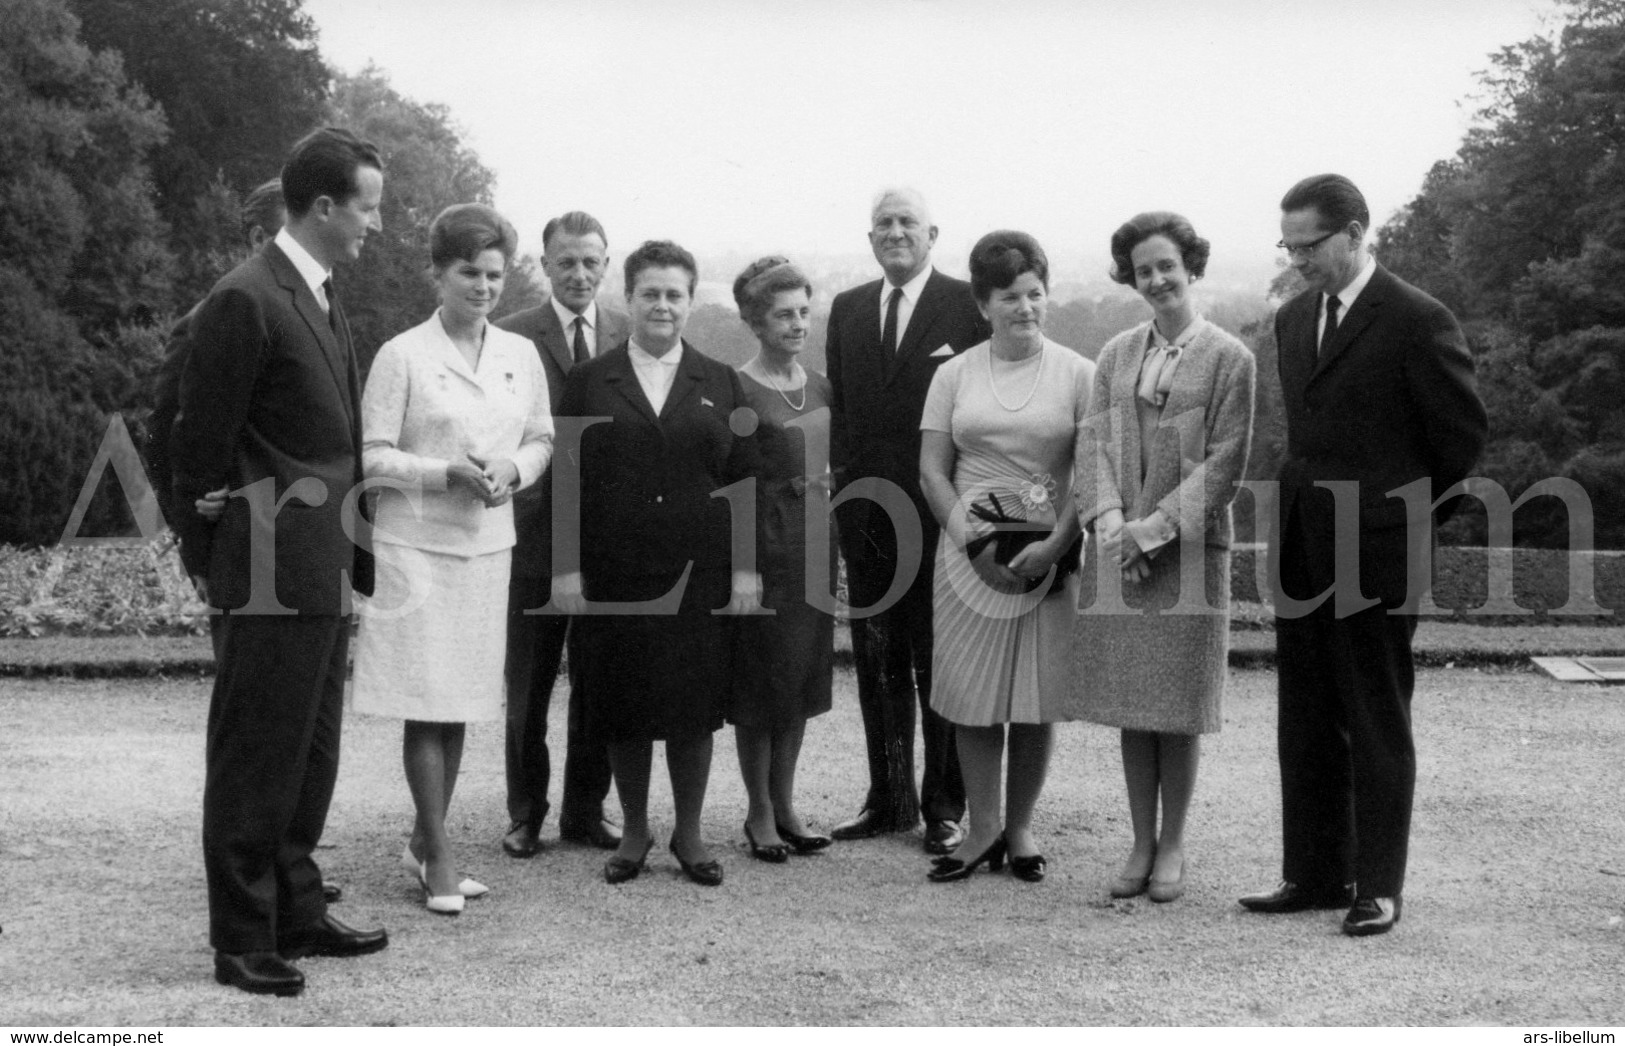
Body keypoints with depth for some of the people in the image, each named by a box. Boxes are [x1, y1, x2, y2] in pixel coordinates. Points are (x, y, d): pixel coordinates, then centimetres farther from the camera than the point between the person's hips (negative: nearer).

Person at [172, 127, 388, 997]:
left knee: (308, 754, 17)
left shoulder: (320, 302, 15)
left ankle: (295, 914, 28)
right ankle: (241, 941, 11)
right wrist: (209, 561, -8)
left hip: (324, 573, 9)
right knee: (254, 758, 1)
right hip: (274, 574, -9)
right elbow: (200, 445, -13)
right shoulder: (245, 301, -14)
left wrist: (354, 555, 16)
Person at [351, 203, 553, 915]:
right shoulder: (402, 356, -6)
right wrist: (447, 472, -19)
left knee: (460, 702, 10)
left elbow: (542, 438, 15)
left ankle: (425, 841, 24)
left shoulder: (521, 355, 8)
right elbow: (374, 457, -7)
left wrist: (513, 469, -5)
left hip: (488, 544, 5)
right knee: (427, 702, -5)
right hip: (416, 544, -5)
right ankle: (437, 855, 4)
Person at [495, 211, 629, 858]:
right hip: (535, 532, -2)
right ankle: (525, 815, 21)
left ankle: (586, 810, 24)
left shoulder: (631, 336, 5)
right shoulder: (510, 338, -3)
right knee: (527, 689, 8)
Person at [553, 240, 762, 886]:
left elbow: (744, 481, 5)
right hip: (613, 575, 0)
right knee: (622, 709, 6)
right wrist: (566, 566, -5)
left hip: (698, 574, 1)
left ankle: (689, 834, 19)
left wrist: (745, 567, -2)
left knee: (694, 706, 5)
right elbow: (567, 480, 2)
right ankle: (633, 833, 21)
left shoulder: (721, 385, 8)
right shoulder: (589, 383, 5)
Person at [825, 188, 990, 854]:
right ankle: (889, 800, 20)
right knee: (878, 666, 10)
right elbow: (839, 407, 16)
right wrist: (844, 486, 8)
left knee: (940, 666, 2)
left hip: (941, 513, -5)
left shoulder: (968, 305, -3)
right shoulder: (847, 310, 13)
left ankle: (944, 807, 11)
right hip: (864, 511, 5)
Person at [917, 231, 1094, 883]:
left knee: (1036, 699, 4)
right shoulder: (954, 375, 6)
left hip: (1049, 554, -1)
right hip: (970, 553, 1)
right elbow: (932, 471, 4)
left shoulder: (1077, 374, 2)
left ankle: (1020, 827, 19)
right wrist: (971, 539, -10)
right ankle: (983, 828, 16)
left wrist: (1054, 545, -14)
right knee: (972, 698, 3)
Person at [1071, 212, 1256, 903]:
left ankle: (1172, 847, 15)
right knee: (1130, 704, 8)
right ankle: (1141, 844, 18)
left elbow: (1224, 463, -7)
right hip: (1117, 550, 4)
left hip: (1188, 549, -4)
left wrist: (1153, 528, -14)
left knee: (1179, 706, 3)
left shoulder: (1229, 358, -2)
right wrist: (1109, 521, -11)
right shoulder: (1115, 355, 11)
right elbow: (1094, 442, 5)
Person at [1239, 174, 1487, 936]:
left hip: (1375, 551, -7)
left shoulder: (1417, 321, -11)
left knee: (1377, 725, 2)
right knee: (1304, 723, 11)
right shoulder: (1293, 319, 11)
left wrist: (1415, 518, 2)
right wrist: (1306, 501, 13)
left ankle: (1378, 887, 11)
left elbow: (1465, 431, -5)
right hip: (1300, 550, 7)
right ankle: (1315, 874, 20)